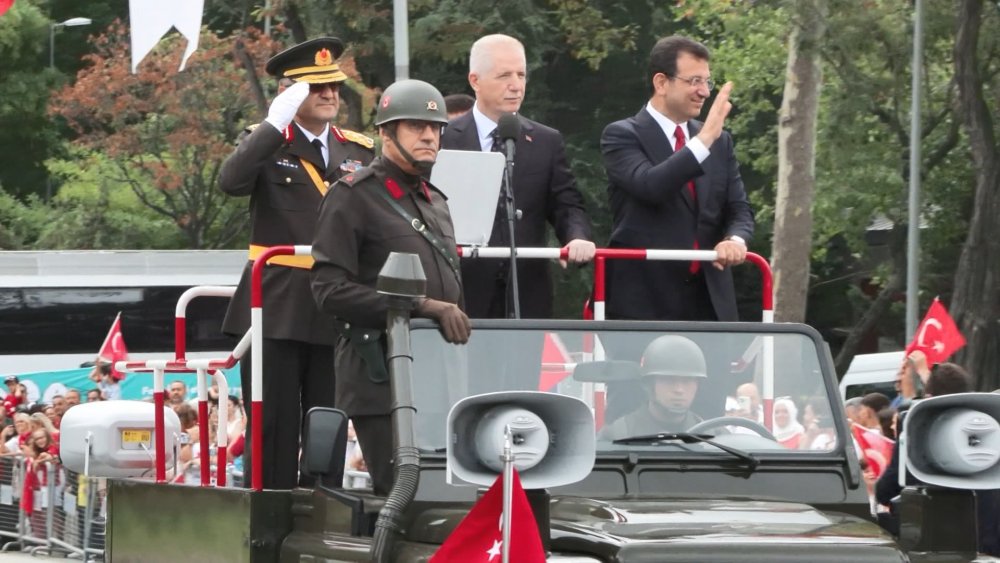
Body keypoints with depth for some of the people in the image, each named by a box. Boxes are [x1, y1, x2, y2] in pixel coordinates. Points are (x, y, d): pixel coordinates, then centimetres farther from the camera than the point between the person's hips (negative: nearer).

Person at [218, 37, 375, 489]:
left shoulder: (360, 150, 13)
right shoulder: (264, 143, 3)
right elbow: (231, 181, -18)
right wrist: (277, 123, -19)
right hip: (278, 310, -3)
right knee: (274, 429, -3)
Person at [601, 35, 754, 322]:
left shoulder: (720, 142, 16)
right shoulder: (622, 136, -1)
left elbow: (739, 210, 12)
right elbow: (649, 185, -20)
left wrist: (735, 239, -11)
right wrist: (703, 141, -25)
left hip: (710, 300, 5)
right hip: (644, 302, -5)